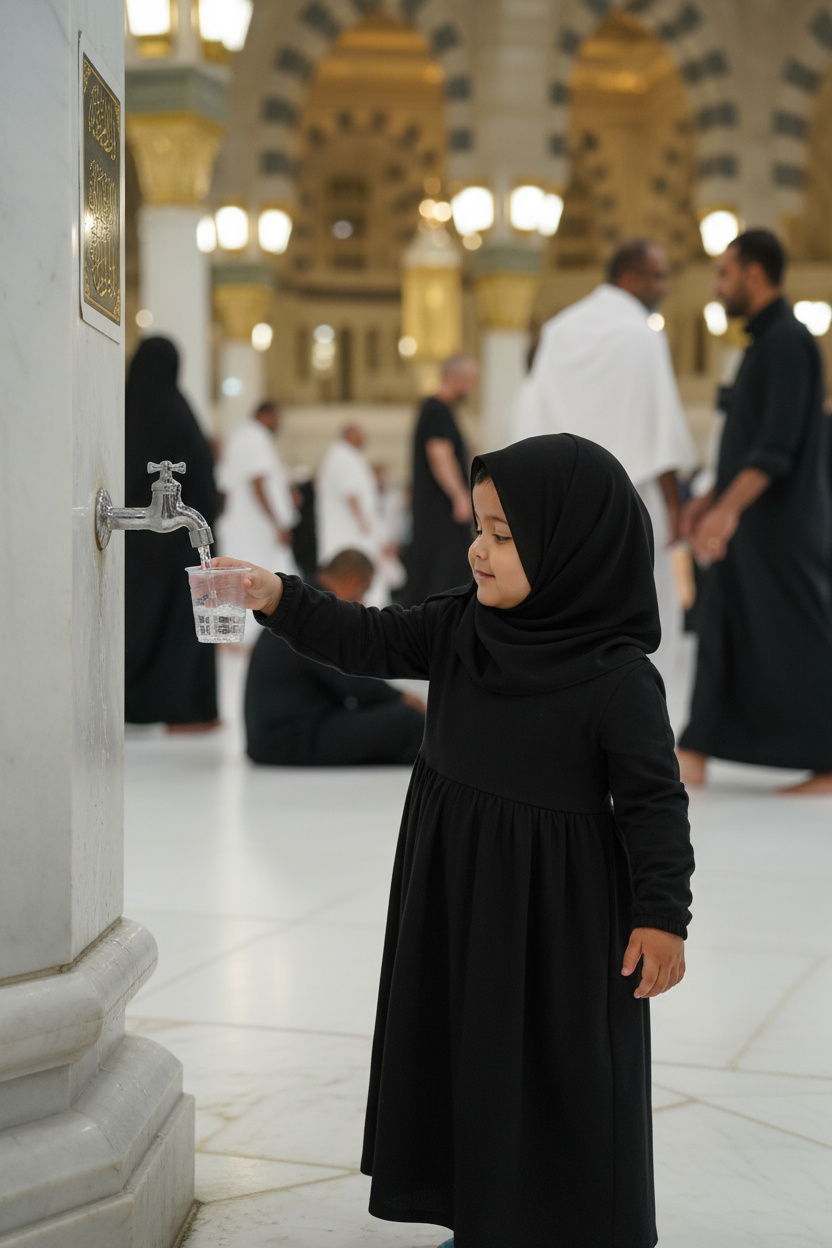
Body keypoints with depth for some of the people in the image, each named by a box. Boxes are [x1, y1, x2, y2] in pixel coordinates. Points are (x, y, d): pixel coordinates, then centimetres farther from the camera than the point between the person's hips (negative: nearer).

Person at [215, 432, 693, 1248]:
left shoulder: (618, 677, -19)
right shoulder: (460, 627, -1)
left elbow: (654, 802, -15)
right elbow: (369, 642, 0)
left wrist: (661, 915, -15)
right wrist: (277, 598, -14)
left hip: (561, 910, -7)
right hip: (457, 892, 7)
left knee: (562, 1072, 4)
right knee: (462, 1051, 16)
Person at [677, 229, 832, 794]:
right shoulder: (766, 340, 15)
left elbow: (779, 444, -23)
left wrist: (730, 507, -29)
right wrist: (714, 496, 20)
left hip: (782, 523, -10)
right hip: (753, 523, 10)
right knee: (725, 627, 8)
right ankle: (696, 753, 11)